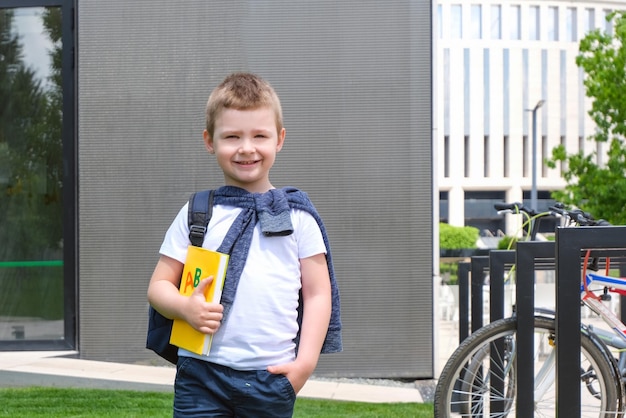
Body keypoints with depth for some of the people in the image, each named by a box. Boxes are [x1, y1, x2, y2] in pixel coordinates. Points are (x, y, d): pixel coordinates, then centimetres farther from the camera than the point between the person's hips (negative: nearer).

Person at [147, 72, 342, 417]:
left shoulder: (297, 216, 7)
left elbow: (318, 294, 7)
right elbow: (159, 285, 8)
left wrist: (306, 360, -4)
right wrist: (184, 307, -14)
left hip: (272, 377, 0)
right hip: (203, 375, 0)